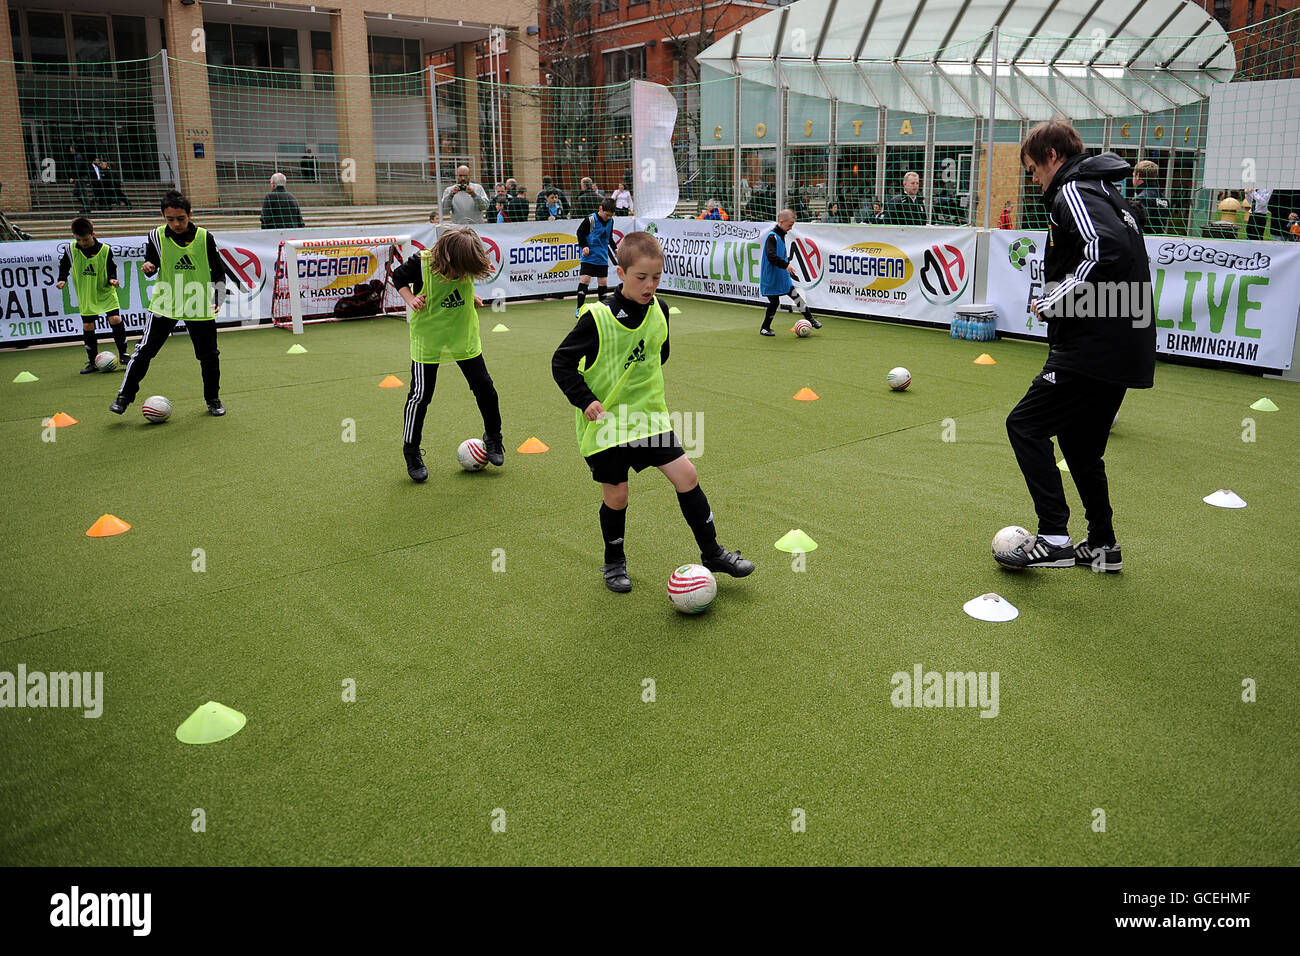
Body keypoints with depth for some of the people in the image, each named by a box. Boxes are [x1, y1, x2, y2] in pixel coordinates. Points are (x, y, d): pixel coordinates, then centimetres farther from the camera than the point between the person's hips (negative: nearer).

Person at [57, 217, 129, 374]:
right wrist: (62, 279, -2)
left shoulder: (105, 250, -11)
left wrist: (112, 279, -20)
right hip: (85, 295, 2)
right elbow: (64, 265, 11)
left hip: (106, 292, -2)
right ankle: (92, 361, 13)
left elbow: (112, 269, -1)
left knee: (115, 319, -14)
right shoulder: (71, 249, -6)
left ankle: (123, 354, 3)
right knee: (87, 327, 2)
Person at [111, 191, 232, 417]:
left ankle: (213, 400, 24)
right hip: (164, 305, 0)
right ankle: (124, 397, 6)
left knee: (209, 356, 6)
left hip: (199, 306, 0)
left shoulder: (204, 237, -3)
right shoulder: (156, 236, -1)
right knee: (144, 350, -4)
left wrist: (218, 297, -4)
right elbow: (152, 264, 12)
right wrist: (148, 268, -11)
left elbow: (218, 271, 5)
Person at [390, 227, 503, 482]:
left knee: (484, 388, 6)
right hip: (428, 338, -3)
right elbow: (398, 277, -1)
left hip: (465, 337, 4)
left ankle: (493, 437, 29)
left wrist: (471, 297, 1)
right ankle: (411, 451, 15)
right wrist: (410, 299, -16)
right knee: (420, 394, -1)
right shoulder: (421, 263, -21)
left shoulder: (468, 263, -9)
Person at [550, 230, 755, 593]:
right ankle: (614, 563, 27)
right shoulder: (597, 318, -17)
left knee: (686, 474, -1)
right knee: (616, 495, 3)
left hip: (649, 414, 4)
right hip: (607, 419, -4)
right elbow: (562, 362, -11)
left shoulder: (658, 309, -1)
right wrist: (585, 400, -20)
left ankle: (712, 553, 14)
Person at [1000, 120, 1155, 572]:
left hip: (1093, 348, -10)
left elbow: (1108, 249, -28)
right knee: (1079, 443, 18)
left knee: (1025, 425, -5)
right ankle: (1103, 546, 24)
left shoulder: (1073, 192, -11)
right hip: (1123, 350, 10)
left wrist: (1055, 301, -20)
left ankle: (1054, 539, -8)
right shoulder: (1105, 191, 20)